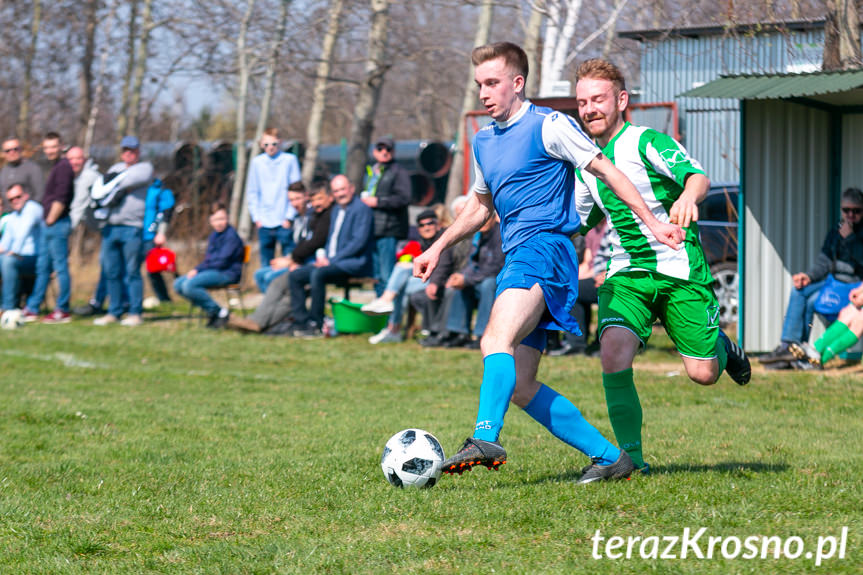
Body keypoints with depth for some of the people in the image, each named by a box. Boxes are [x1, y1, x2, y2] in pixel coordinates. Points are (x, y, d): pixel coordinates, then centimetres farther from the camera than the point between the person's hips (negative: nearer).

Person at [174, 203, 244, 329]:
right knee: (178, 284, -1)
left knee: (189, 285, -26)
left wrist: (198, 269, -12)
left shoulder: (231, 236, -12)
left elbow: (223, 262, -17)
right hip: (213, 270, 9)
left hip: (228, 273, -9)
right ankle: (211, 311, 0)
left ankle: (219, 312, -14)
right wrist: (196, 269, -5)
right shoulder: (214, 236, 14)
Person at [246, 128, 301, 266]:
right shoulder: (257, 162, 7)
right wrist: (256, 217, 2)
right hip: (264, 223, 3)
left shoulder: (290, 160, 0)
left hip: (284, 223, -3)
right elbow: (252, 192, 10)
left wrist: (289, 217, -6)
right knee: (266, 264, 5)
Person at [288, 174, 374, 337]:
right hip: (331, 261, 9)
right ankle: (301, 321, -9)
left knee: (317, 274, -32)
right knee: (295, 276, -6)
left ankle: (316, 325, -25)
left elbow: (359, 242, -18)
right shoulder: (336, 210, 19)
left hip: (353, 263, -9)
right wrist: (323, 256, 5)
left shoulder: (361, 209, -9)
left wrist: (332, 260, -18)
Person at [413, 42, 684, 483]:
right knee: (519, 385, 2)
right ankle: (609, 457, 9)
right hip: (518, 259, 8)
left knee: (496, 340, -32)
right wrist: (439, 247, 25)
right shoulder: (483, 141, 20)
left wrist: (652, 223, -6)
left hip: (545, 249, -8)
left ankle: (486, 439, -50)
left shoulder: (548, 127, -3)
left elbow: (607, 171, -2)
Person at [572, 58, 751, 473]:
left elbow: (698, 176, -28)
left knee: (703, 374, -4)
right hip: (626, 272, 4)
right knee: (614, 353, -22)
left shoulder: (647, 142, -10)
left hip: (679, 269, -4)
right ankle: (631, 454, -10)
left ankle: (721, 347, 34)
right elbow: (579, 221, 26)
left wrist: (688, 197, -51)